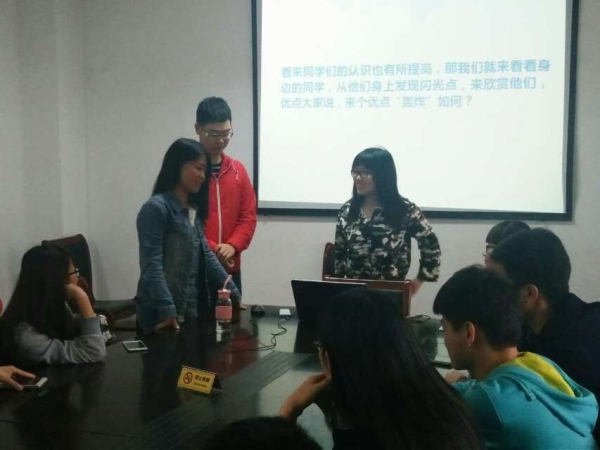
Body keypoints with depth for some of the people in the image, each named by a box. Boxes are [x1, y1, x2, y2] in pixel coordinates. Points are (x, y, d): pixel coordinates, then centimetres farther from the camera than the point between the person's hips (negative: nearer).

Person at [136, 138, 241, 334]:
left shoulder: (194, 209, 13)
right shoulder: (156, 208, -12)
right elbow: (152, 264, -19)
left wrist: (232, 291, 14)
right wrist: (166, 310, -26)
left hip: (193, 308, 8)